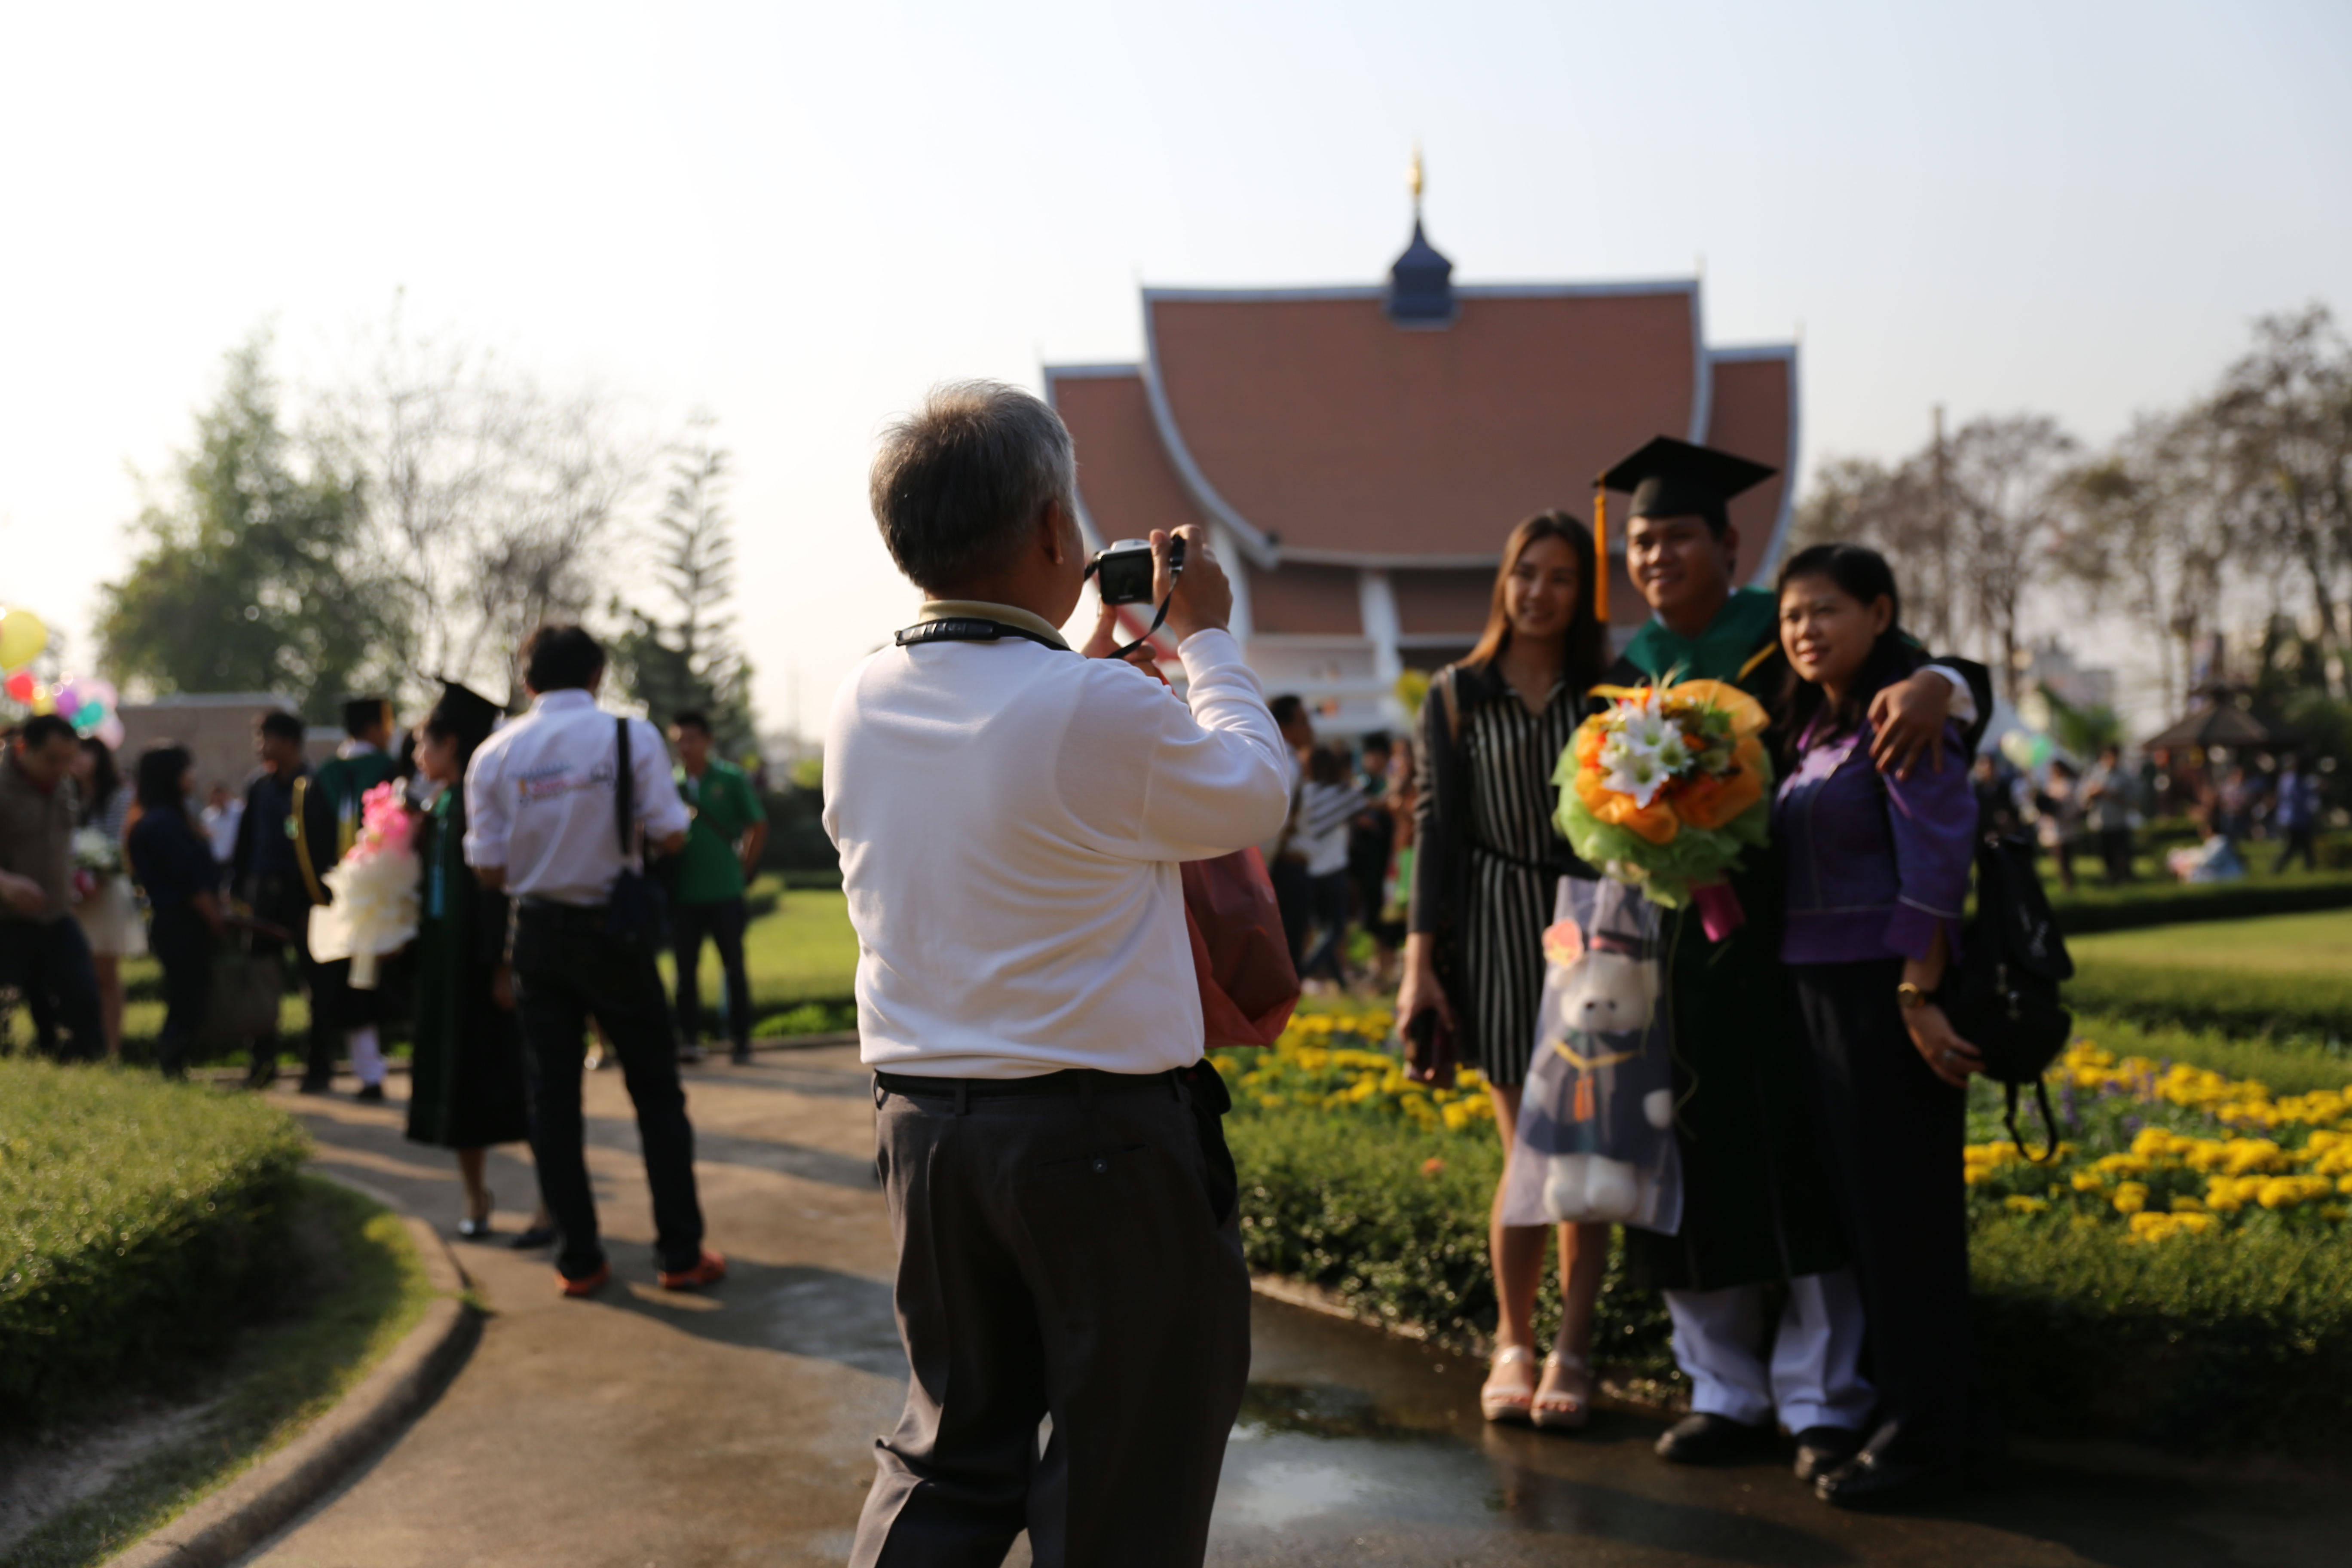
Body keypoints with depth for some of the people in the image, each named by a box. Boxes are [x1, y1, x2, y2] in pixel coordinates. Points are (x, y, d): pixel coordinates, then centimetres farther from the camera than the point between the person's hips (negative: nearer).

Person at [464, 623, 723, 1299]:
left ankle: (579, 1260, 13)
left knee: (552, 1096, 10)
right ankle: (681, 1254, 9)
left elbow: (490, 869, -3)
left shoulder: (494, 754, -2)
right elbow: (670, 838, -11)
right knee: (656, 1091, 9)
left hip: (538, 933, 2)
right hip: (614, 932, -2)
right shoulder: (631, 736, -9)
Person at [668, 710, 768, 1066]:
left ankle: (741, 1040, 12)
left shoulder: (731, 779, 0)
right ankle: (690, 1039, 12)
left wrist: (744, 869, 2)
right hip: (683, 895, 2)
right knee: (686, 969, 4)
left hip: (725, 892, -2)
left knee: (734, 967, 4)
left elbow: (758, 826, 5)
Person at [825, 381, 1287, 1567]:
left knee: (951, 1442, 20)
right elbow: (1255, 794, -1)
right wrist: (1206, 637, 12)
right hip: (1100, 1135, -6)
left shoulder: (859, 709, 1)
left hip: (921, 1125, 7)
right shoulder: (1103, 712, -19)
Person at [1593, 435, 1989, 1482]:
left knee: (1806, 1168, -1)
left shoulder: (1788, 641, -2)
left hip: (1782, 947, -4)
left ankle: (1824, 1401, 10)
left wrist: (1935, 685, -33)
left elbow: (1958, 683, -10)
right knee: (1695, 1170, 7)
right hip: (1671, 954, 4)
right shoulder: (1628, 671, 12)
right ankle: (1727, 1391, 21)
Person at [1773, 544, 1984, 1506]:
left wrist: (1918, 995, -21)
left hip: (1888, 988, -8)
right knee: (1856, 1200, 13)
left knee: (1902, 1208, -1)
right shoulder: (1813, 727, 14)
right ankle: (1892, 1402, 24)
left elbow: (1936, 859, -18)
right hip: (1820, 986, 8)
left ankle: (1921, 1433, 9)